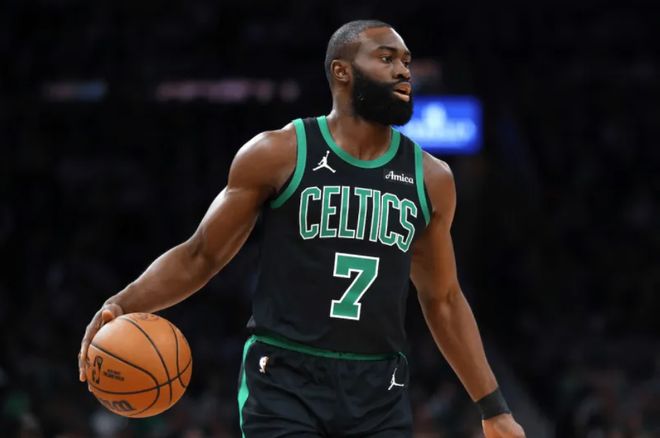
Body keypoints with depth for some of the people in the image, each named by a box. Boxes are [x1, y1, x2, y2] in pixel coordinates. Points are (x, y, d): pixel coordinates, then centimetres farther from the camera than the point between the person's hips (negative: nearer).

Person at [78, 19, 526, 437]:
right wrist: (121, 305, -14)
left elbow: (443, 301, 18)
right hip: (285, 382, -4)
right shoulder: (278, 155, -3)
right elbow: (199, 256, 3)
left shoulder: (430, 178, 9)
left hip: (380, 395, 4)